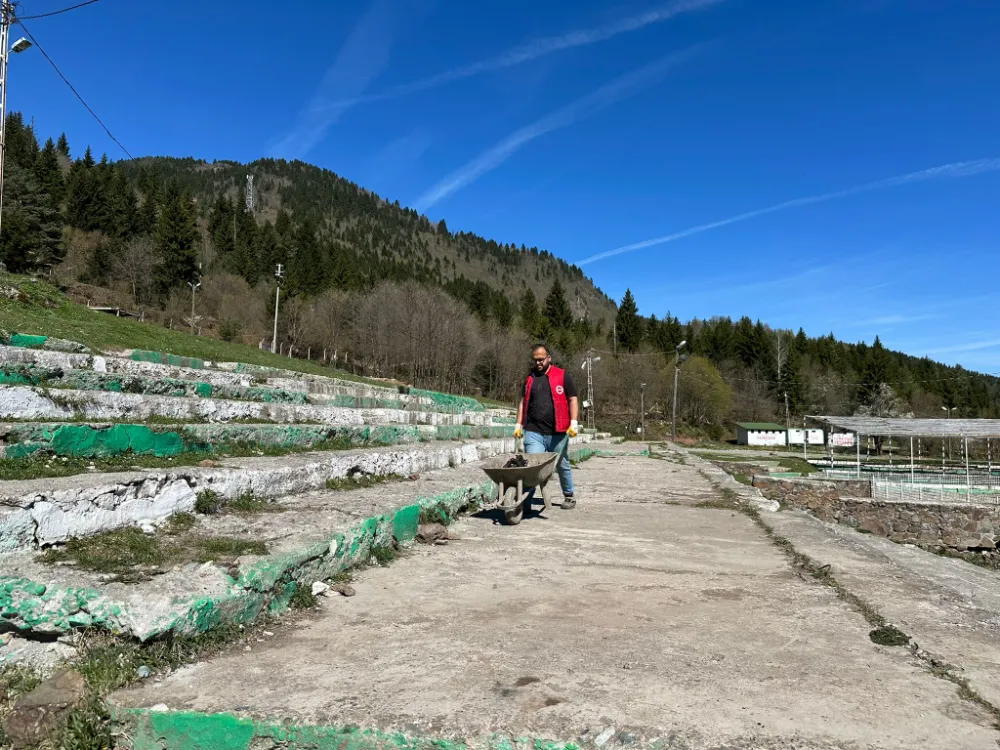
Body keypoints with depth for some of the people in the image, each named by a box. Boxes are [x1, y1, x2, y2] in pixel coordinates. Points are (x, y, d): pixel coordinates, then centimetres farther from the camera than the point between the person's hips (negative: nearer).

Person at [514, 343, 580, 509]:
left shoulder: (563, 376, 2)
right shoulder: (529, 378, 13)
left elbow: (573, 400, 0)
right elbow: (523, 402, 17)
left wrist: (573, 423, -10)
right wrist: (518, 424, 11)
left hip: (557, 433, -1)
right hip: (533, 432, 2)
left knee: (562, 466, 14)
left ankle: (569, 496, 33)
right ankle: (525, 501, -6)